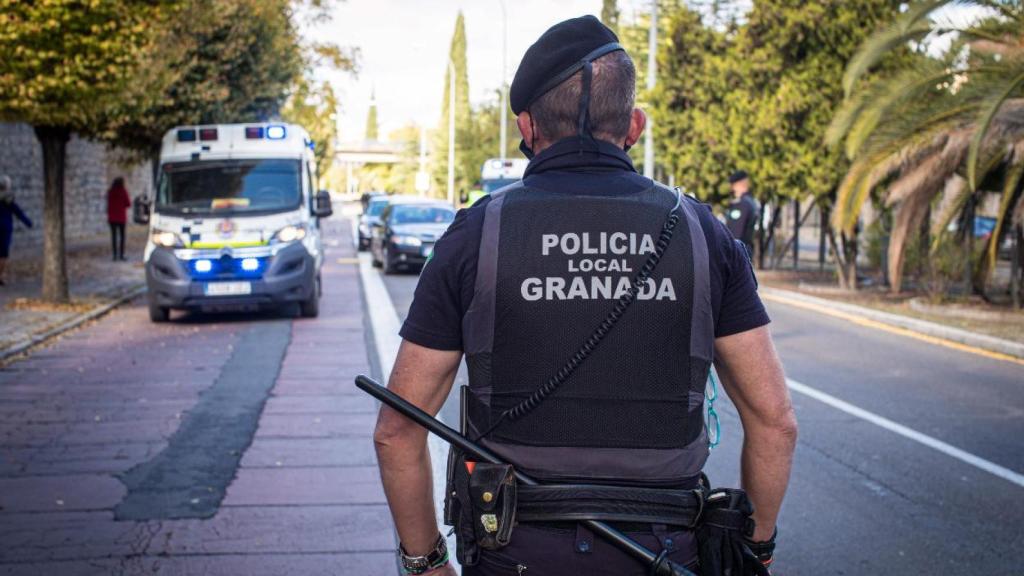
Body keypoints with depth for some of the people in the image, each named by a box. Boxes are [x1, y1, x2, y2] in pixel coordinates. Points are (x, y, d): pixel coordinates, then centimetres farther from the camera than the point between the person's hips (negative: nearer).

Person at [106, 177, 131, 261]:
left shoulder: (110, 192, 0)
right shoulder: (123, 191, -8)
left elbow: (108, 204, 4)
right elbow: (128, 204, -5)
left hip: (112, 217, 3)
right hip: (121, 217, -3)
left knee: (114, 236, 5)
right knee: (122, 236, 4)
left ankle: (115, 255, 1)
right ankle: (121, 255, -1)